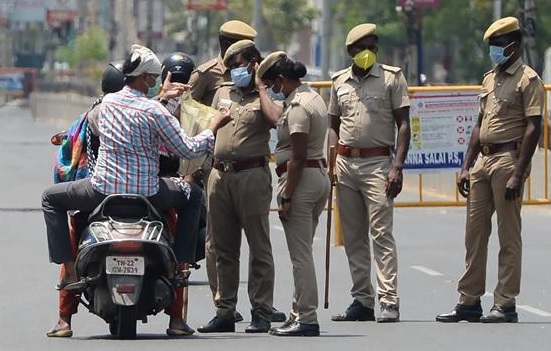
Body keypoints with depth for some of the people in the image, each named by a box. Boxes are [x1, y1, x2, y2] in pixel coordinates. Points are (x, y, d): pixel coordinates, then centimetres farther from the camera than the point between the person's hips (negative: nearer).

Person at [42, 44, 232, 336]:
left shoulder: (108, 102, 2)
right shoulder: (155, 112, -11)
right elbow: (188, 149, -7)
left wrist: (161, 98, 30)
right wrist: (213, 128, 7)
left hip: (103, 189, 2)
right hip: (146, 193, -2)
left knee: (51, 198, 24)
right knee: (193, 196, 26)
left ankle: (69, 269, 9)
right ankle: (177, 264, 20)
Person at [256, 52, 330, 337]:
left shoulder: (298, 106, -16)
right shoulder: (312, 98, 14)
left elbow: (297, 157, -20)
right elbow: (277, 119, 29)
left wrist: (286, 197, -19)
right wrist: (260, 88, 37)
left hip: (301, 178, -10)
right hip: (320, 175, 10)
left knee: (300, 254, -7)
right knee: (303, 251, 15)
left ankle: (306, 319, -7)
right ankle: (299, 314, 19)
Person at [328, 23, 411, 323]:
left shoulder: (391, 78, 1)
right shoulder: (339, 81, 13)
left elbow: (403, 124, -2)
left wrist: (397, 167, -12)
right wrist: (331, 162, 6)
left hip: (377, 163, -5)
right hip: (345, 162, 5)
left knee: (381, 232, -12)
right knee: (353, 236, 6)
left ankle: (389, 301, -14)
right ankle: (362, 300, 12)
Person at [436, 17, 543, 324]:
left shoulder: (528, 79, -7)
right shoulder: (490, 79, 18)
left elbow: (533, 129, -13)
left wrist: (518, 174, -19)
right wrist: (467, 167, 15)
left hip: (509, 160, -8)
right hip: (483, 160, 8)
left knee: (509, 236, -4)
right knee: (474, 233, 8)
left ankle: (506, 305, -1)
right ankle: (469, 302, 13)